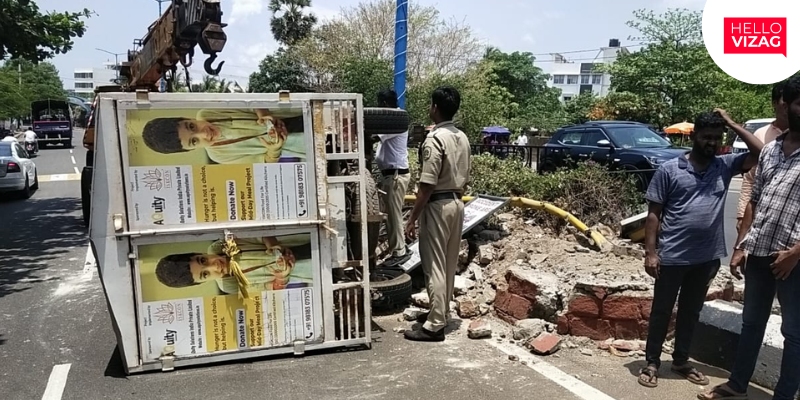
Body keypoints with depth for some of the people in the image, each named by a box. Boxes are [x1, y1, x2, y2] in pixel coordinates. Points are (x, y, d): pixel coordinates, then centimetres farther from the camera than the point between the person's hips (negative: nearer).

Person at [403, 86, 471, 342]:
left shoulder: (434, 139, -19)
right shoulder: (462, 138, 8)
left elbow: (427, 185, -22)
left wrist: (412, 218, -17)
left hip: (438, 206, -9)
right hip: (457, 203, 9)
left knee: (434, 266, -4)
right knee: (449, 264, 16)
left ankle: (435, 326, 2)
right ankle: (441, 312, 28)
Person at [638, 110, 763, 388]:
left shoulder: (725, 166, 6)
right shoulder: (669, 169, -6)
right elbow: (653, 213, -6)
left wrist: (733, 125, -4)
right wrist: (650, 252, -11)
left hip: (707, 258, 4)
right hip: (672, 257, -4)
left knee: (691, 313, 17)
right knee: (661, 311, 8)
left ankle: (681, 362, 33)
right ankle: (652, 363, 21)